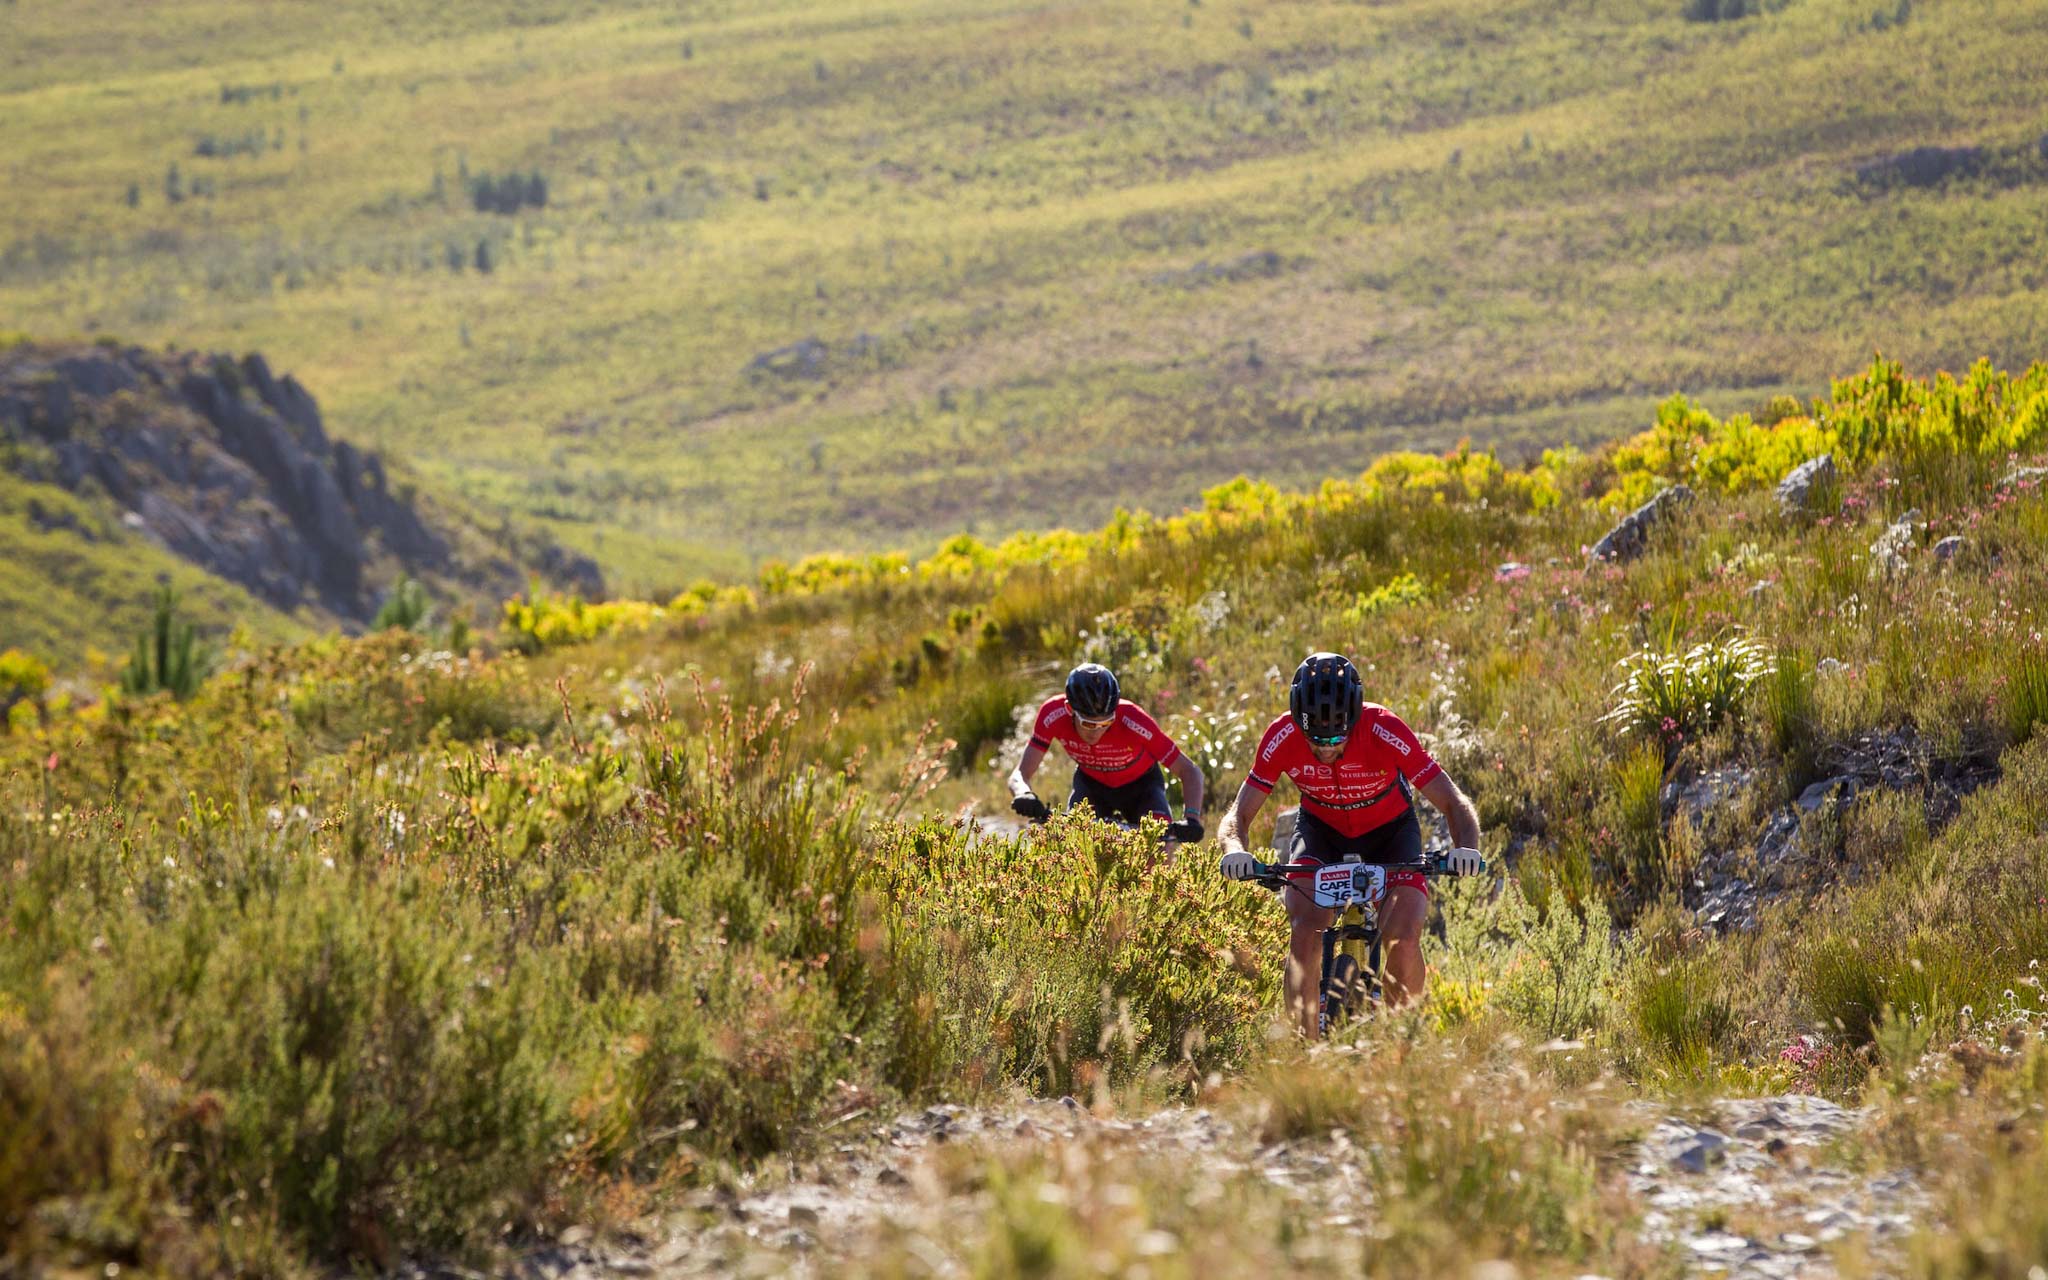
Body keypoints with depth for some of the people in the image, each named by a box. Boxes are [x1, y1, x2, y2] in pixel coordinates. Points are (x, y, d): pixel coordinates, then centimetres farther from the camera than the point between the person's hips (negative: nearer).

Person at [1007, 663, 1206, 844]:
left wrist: (1191, 819, -48)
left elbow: (1189, 771, -30)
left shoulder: (1132, 721, -37)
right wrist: (1025, 795, -53)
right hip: (1091, 783, 1)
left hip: (1140, 784, -1)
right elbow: (1020, 775, -29)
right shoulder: (1053, 715, -32)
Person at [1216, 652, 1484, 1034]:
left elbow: (1454, 803, -28)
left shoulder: (1384, 731, -32)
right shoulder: (1283, 737, -27)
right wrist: (1234, 849, -45)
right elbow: (1238, 814, -22)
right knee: (1306, 934, -24)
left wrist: (1465, 848, -49)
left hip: (1388, 831, -1)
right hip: (1320, 830, 1)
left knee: (1403, 942, -21)